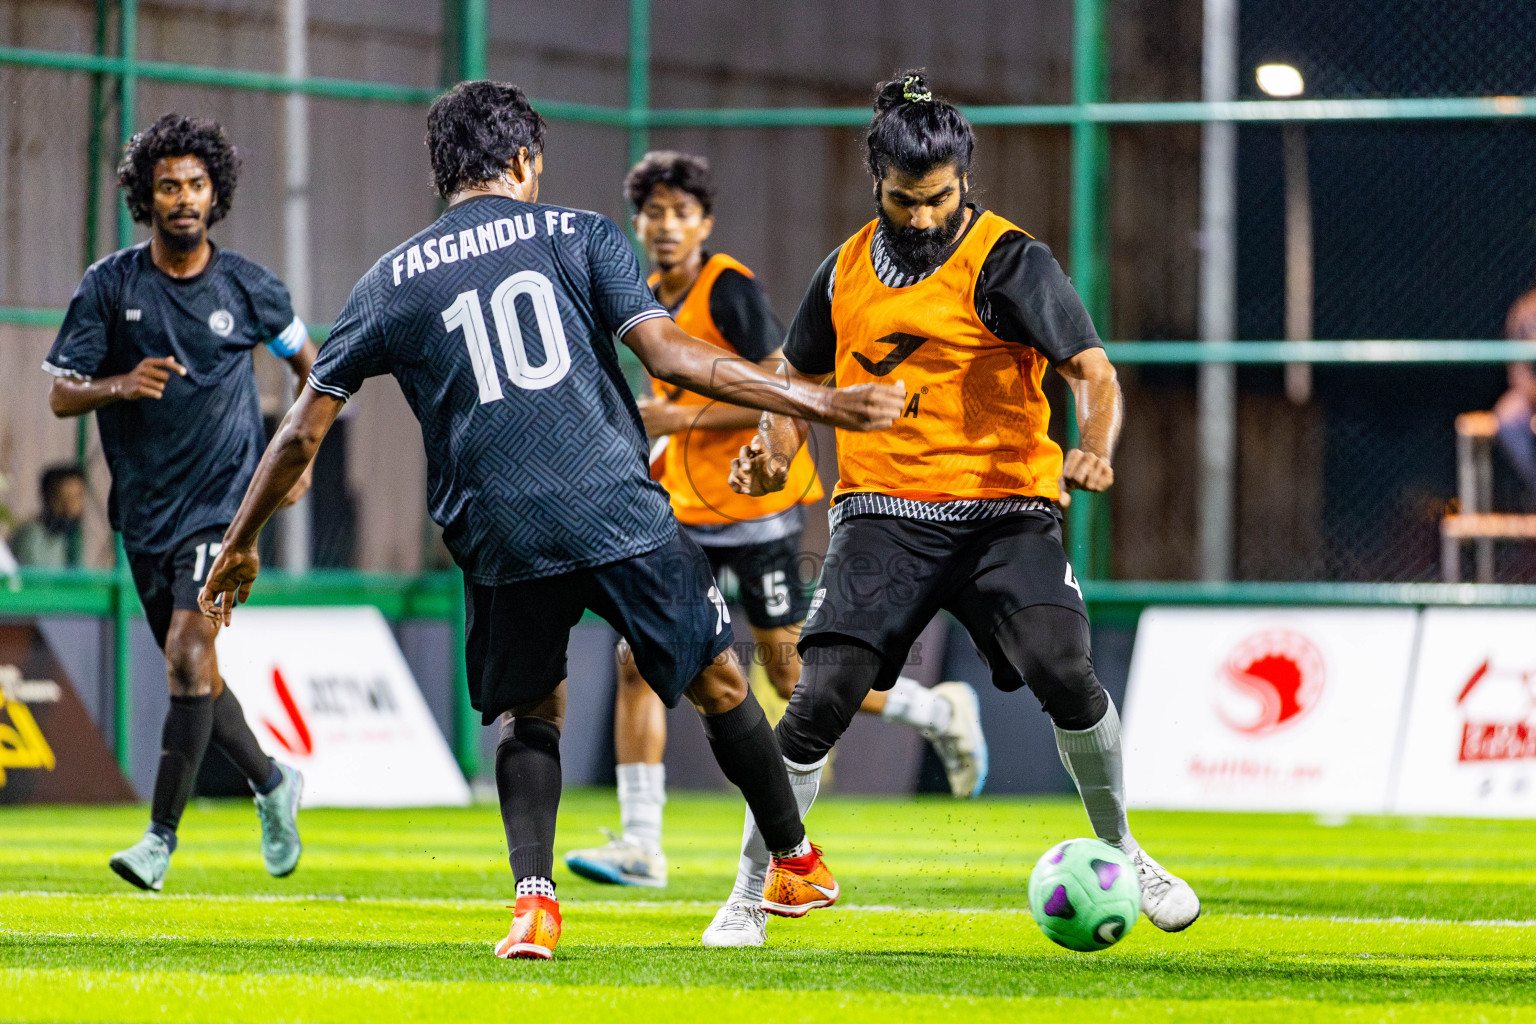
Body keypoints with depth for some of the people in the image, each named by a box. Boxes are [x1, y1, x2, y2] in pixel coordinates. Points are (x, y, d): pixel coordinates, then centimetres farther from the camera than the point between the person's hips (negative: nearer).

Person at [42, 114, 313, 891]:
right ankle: (272, 783, 37)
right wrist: (123, 385, -24)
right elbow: (61, 394, -4)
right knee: (193, 673, 12)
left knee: (188, 651, -18)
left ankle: (162, 834, -14)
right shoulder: (110, 285, -3)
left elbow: (307, 357, 16)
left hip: (223, 499, -3)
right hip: (144, 506, 3)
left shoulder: (246, 287, -3)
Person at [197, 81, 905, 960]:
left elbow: (304, 432, 13)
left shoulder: (392, 282, 12)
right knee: (719, 682, 17)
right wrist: (822, 404, -4)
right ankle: (796, 863, 29)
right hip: (621, 513, -2)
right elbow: (667, 355, -5)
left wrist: (241, 546, 25)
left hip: (498, 536, 2)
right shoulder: (578, 235, 7)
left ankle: (534, 901, -1)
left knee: (529, 716, 19)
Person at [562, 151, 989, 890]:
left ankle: (941, 712, 24)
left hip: (754, 506, -7)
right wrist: (662, 452, 13)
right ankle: (639, 844, -4)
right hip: (687, 517, 7)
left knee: (794, 676, 0)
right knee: (637, 660, -5)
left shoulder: (730, 290, -14)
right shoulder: (650, 299, 10)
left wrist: (682, 419, -23)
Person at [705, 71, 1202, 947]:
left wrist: (1095, 449, -32)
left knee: (1062, 671, -23)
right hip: (883, 514, 2)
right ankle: (750, 894, 1)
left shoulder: (1011, 262, -4)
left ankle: (1121, 852, 2)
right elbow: (803, 379, 25)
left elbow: (1092, 369, -11)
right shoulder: (848, 271, 11)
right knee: (824, 696, -14)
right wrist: (775, 448, 4)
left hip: (1004, 512, -2)